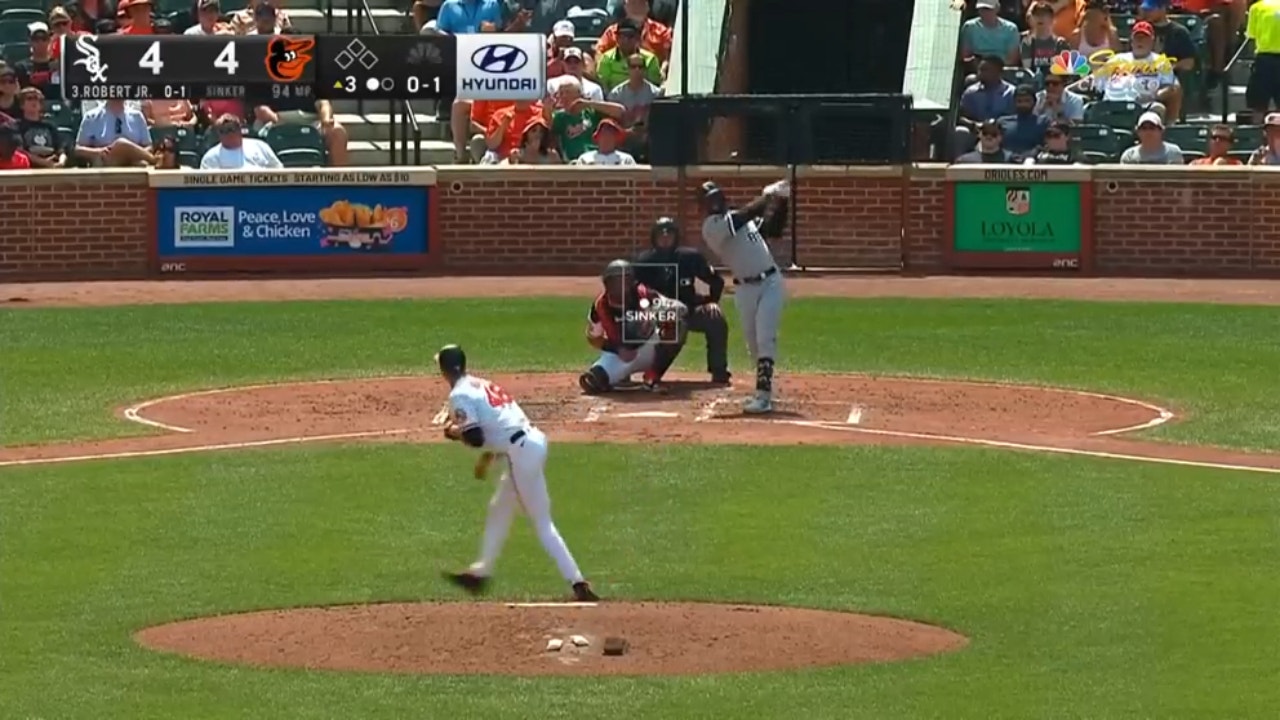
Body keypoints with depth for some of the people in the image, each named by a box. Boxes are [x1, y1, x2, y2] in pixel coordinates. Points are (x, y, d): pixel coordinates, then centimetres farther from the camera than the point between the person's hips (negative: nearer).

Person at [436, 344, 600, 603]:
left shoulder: (460, 396, -6)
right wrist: (486, 459, 28)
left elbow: (475, 437, -14)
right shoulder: (481, 385, 21)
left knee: (542, 523, -5)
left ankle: (578, 583, -9)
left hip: (521, 453, -9)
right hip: (533, 440, 9)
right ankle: (481, 572, 34)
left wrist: (454, 433, 5)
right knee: (499, 509, 23)